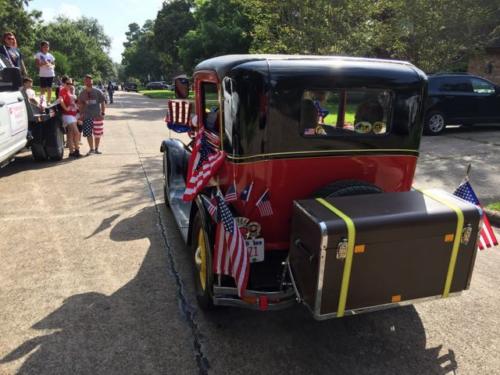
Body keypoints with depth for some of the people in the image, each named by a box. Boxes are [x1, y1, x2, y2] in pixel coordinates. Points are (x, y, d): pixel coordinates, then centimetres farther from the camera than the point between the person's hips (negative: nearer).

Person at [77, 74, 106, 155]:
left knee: (97, 133, 4)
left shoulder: (98, 92, 3)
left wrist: (103, 113, -4)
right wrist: (81, 114, 4)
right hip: (87, 117, 1)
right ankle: (91, 149, 10)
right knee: (88, 133, -2)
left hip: (97, 116, -1)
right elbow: (81, 105, 12)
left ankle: (96, 149, 18)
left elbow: (102, 103, 4)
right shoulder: (82, 93, 8)